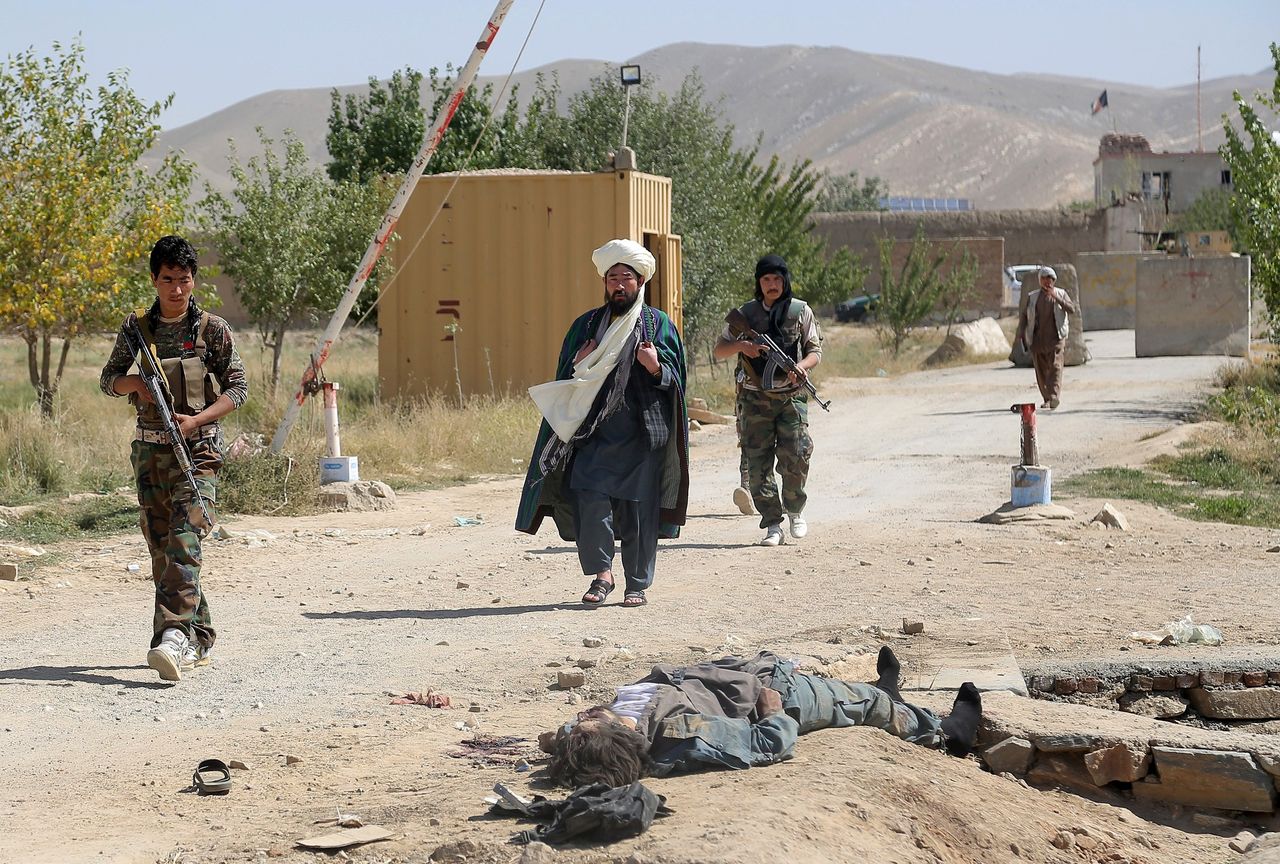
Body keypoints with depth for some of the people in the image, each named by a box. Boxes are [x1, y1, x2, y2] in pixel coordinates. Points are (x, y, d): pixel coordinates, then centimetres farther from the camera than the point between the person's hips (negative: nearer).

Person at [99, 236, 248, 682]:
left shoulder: (212, 329, -1)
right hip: (150, 448, 4)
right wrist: (137, 382, -8)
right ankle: (200, 637, 17)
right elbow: (108, 379, 15)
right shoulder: (136, 327, 7)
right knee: (160, 546, 6)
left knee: (184, 542, -18)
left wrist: (196, 420, -13)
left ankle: (174, 636, -28)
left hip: (197, 447, -4)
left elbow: (237, 387, 1)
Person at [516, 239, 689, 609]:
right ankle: (601, 573, 0)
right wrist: (579, 367, -3)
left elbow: (676, 379, 6)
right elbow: (565, 379, 18)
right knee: (590, 500, -14)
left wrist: (656, 368, -15)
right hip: (595, 432, 2)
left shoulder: (658, 324, 7)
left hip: (642, 435, -2)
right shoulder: (586, 325, 14)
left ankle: (637, 584, 11)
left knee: (638, 509, 0)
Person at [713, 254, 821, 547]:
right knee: (758, 463, -4)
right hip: (755, 399, 1)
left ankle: (795, 509, 13)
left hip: (791, 396, -1)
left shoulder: (801, 311, 6)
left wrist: (802, 366, -16)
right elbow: (718, 351, 9)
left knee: (795, 457, -13)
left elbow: (815, 350, 7)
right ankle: (772, 526, 2)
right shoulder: (746, 314, 8)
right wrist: (741, 345, -13)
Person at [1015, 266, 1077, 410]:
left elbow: (1072, 310, -5)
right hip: (1037, 338, 3)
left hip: (1055, 338, -3)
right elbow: (1024, 315, 15)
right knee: (1041, 370, 2)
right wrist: (1021, 332, 1)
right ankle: (1046, 399, 10)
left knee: (1055, 367, -15)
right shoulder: (1032, 297, 14)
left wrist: (1056, 298, -15)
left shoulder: (1061, 294, 8)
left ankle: (1054, 397, -25)